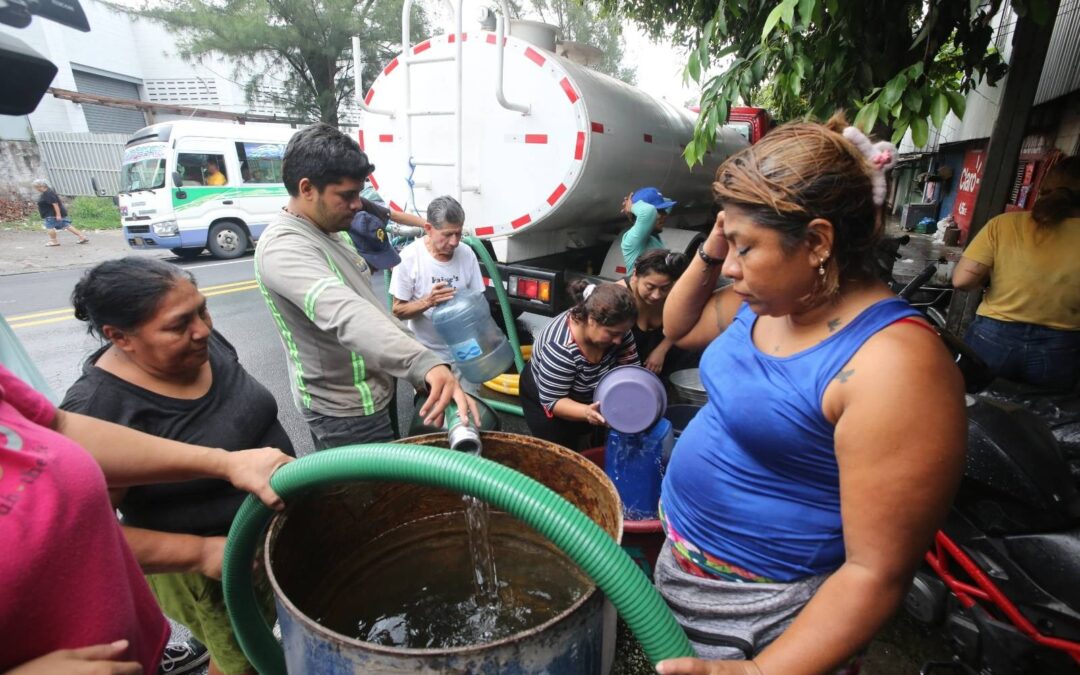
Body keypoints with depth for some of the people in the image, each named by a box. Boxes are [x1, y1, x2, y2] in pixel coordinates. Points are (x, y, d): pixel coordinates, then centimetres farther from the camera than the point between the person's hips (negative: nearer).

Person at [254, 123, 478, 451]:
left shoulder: (325, 234, 7)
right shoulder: (284, 247, -26)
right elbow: (346, 314, -45)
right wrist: (426, 364, -58)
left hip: (368, 396, 10)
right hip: (346, 412, -10)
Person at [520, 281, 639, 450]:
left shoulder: (614, 327, -22)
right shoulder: (560, 349, -38)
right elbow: (552, 401, -31)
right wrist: (586, 412, -47)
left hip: (591, 396, 5)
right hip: (544, 399, -5)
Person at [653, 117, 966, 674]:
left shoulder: (893, 363, -27)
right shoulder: (768, 301, -3)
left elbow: (878, 573, -25)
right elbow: (677, 327, 12)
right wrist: (707, 254, -5)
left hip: (761, 611, -7)